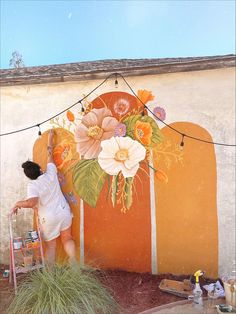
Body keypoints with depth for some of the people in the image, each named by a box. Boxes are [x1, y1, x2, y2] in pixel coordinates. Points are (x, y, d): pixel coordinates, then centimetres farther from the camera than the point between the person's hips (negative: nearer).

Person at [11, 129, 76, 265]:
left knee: (51, 245, 14)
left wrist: (17, 204, -15)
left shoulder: (32, 185, -17)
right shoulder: (50, 174, -8)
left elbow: (32, 202, -34)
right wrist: (50, 138, 17)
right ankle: (74, 262, 9)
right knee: (67, 238, 18)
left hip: (48, 218, -3)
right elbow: (50, 156, 5)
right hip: (63, 212, 3)